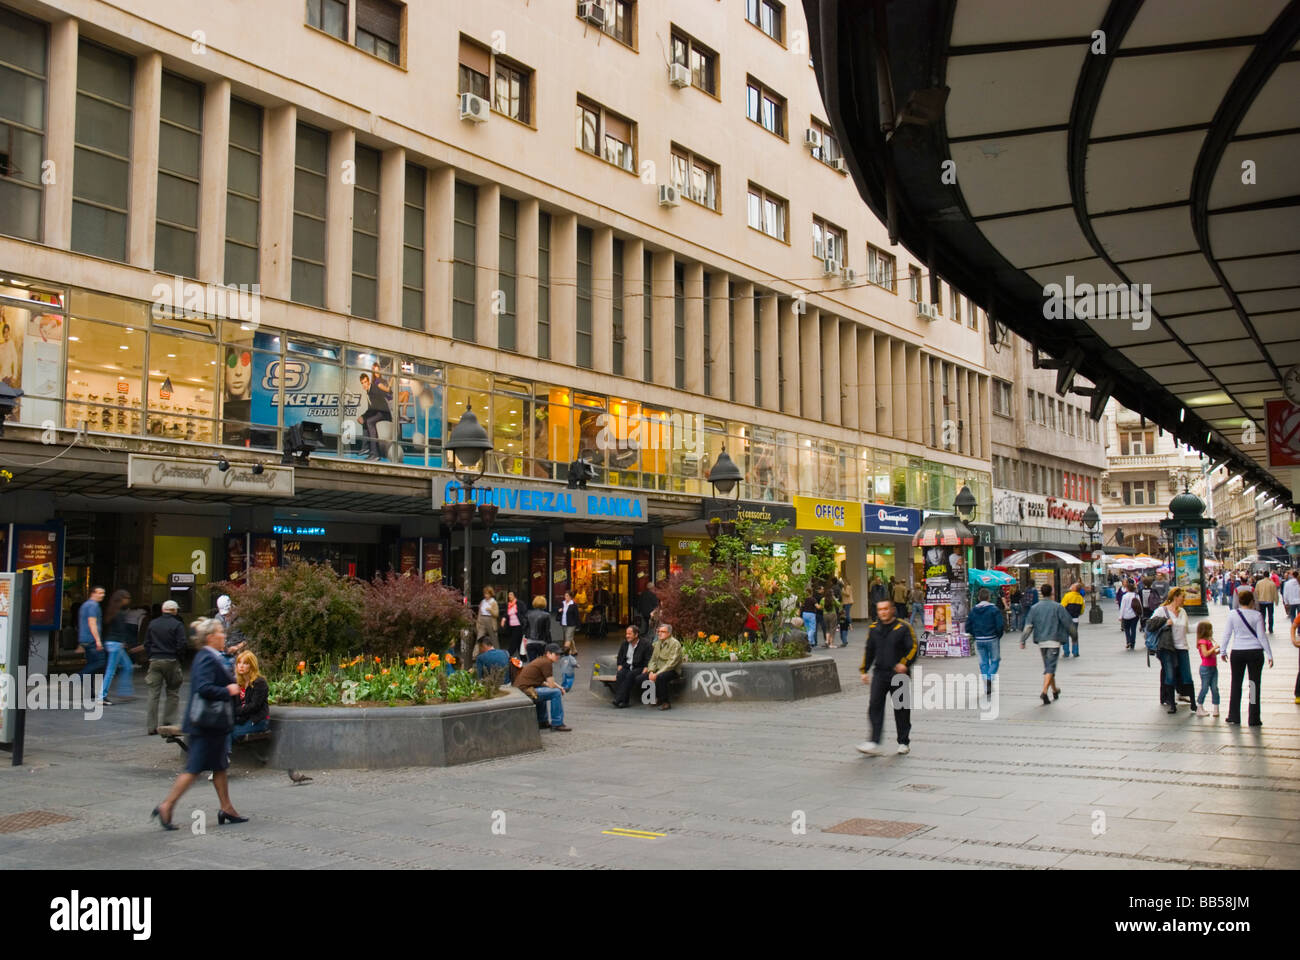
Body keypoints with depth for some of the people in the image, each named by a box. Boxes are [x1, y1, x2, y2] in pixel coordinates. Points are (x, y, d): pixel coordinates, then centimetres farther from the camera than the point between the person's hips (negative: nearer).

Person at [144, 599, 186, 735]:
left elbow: (147, 643, 10)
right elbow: (182, 644, -12)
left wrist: (150, 657, 16)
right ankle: (168, 723, 5)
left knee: (153, 694, 4)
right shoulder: (177, 625, -7)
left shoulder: (152, 623, 8)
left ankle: (151, 726, 2)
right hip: (171, 662, -4)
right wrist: (178, 655, 5)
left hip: (155, 661, 4)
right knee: (173, 693, 9)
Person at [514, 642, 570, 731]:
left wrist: (559, 687, 13)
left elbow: (541, 682, 24)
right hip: (526, 692, -11)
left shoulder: (540, 660, 20)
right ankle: (557, 724, -3)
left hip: (518, 690, 11)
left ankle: (542, 722, 36)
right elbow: (551, 685, -10)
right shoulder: (546, 663, -10)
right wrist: (559, 688, 13)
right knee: (556, 693, -11)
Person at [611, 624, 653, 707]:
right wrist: (619, 670, 2)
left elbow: (648, 661, -6)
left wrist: (643, 673, -19)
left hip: (639, 668, -4)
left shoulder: (646, 645, -3)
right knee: (620, 675, -28)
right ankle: (618, 699, -34)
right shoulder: (624, 644, 13)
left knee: (629, 675, -34)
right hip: (626, 667, 4)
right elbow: (620, 660, 19)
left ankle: (620, 699, -36)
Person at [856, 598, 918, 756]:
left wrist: (904, 663, -24)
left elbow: (913, 648, -9)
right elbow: (869, 651, 19)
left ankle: (904, 742, 20)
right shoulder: (873, 628, 9)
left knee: (901, 710, 6)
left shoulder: (903, 628, -6)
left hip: (899, 675, -3)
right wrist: (864, 670, 16)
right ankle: (874, 743, -11)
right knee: (875, 707, -8)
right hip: (879, 673, 4)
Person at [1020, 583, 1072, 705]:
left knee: (1048, 667, 18)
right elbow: (1067, 623, -3)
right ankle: (1044, 691, -22)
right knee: (1050, 668, -6)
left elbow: (1028, 626, -1)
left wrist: (1022, 640, 2)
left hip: (1040, 641, 4)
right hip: (1054, 641, -4)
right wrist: (1067, 635, 14)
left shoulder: (1034, 608, 2)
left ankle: (1055, 690, 31)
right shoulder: (1057, 607, -6)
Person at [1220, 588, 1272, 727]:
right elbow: (1262, 636, -6)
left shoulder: (1232, 615, -1)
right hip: (1255, 652, -2)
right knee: (1254, 684, 3)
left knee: (1236, 684, 11)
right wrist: (1269, 654, 0)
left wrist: (1223, 651, 13)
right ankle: (1253, 719, 3)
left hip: (1237, 652, 2)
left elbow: (1227, 634, 2)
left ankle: (1234, 716, 15)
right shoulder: (1257, 615, -6)